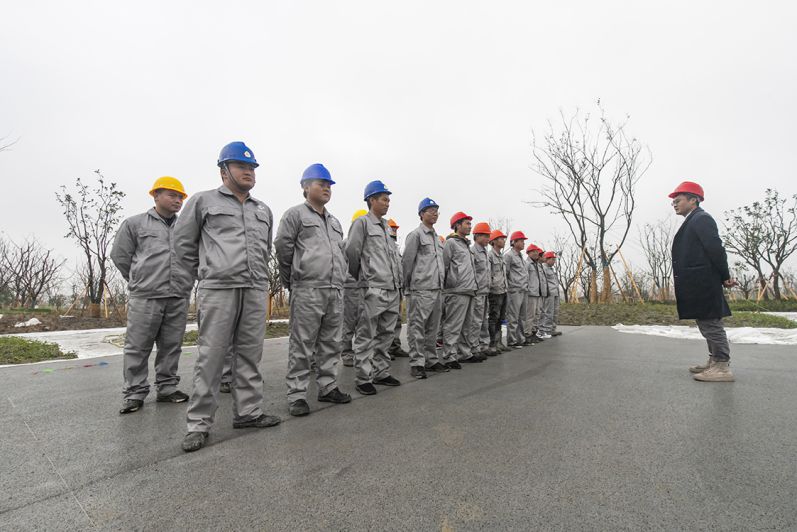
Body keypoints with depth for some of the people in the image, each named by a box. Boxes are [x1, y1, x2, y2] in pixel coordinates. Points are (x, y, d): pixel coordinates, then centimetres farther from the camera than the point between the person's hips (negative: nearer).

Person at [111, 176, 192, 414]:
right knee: (137, 347, 2)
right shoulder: (135, 223, 6)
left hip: (179, 298, 3)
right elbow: (120, 255, 10)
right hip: (145, 297, -2)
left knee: (171, 347, 9)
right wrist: (140, 281, 12)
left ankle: (167, 388, 20)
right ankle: (134, 393, 14)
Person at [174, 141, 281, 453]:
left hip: (256, 290, 4)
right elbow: (183, 243, 9)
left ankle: (248, 412, 19)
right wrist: (205, 275, 9)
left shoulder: (264, 210, 19)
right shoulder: (203, 201, 6)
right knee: (211, 355, -2)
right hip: (218, 290, -4)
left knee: (250, 354, 8)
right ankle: (199, 422, 9)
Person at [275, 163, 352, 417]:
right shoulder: (295, 214, 2)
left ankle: (328, 387, 23)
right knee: (302, 345, -2)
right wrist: (292, 279, 4)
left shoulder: (334, 222, 22)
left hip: (336, 291, 7)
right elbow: (282, 247, -2)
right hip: (307, 291, -6)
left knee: (331, 343, 11)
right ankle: (297, 395, 7)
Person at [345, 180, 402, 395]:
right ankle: (363, 378, 9)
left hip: (392, 288, 8)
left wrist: (396, 281, 15)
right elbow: (351, 252, -9)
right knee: (366, 336, 0)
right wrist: (360, 276, 0)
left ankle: (381, 372, 25)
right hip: (373, 289, -8)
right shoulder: (362, 222, -4)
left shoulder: (385, 226, 20)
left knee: (386, 333, 13)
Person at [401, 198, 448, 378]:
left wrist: (441, 284, 18)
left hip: (437, 289, 8)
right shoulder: (415, 234, -4)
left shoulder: (437, 237, 20)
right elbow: (407, 261, -6)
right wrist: (407, 284, -4)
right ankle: (417, 363, 3)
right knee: (417, 327, -3)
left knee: (432, 328, 13)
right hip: (420, 290, -8)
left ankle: (431, 360, 22)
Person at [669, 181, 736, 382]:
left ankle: (722, 367, 3)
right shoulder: (693, 221, 17)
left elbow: (716, 249, -18)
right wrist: (723, 277, 12)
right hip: (697, 286, 10)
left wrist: (725, 277, -10)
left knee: (711, 324, -4)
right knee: (708, 324, 17)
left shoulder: (701, 219, -12)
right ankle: (714, 362, 28)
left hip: (703, 285, -10)